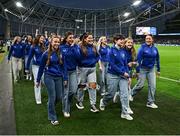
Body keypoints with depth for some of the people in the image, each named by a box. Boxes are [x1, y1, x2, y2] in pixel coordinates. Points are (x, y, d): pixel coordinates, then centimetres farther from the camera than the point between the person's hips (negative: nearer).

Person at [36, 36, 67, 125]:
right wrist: (38, 80, 5)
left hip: (59, 77, 3)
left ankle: (50, 105, 39)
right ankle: (52, 118, 13)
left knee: (59, 97, 4)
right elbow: (41, 67, 1)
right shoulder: (46, 54, -4)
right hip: (49, 77, -3)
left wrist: (65, 78, -1)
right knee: (52, 97, -3)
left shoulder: (61, 54, 2)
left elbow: (64, 66, 6)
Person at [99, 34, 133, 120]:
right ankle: (103, 102, 41)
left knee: (125, 94, 0)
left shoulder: (123, 51, 4)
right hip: (113, 75, -4)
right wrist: (123, 73, -15)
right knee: (111, 93, 9)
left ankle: (125, 113, 10)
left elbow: (125, 64, 9)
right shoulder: (112, 50, -11)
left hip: (123, 75, 4)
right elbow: (112, 65, -15)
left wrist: (128, 75, 4)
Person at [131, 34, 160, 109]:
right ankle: (130, 94, 28)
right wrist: (137, 71, -17)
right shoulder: (142, 48, -13)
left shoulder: (155, 49, 1)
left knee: (152, 86, 3)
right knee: (140, 85, 1)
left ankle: (150, 102, 16)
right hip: (143, 69, -4)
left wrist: (158, 70, 12)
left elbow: (157, 59, 10)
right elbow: (138, 60, -14)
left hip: (151, 69, 4)